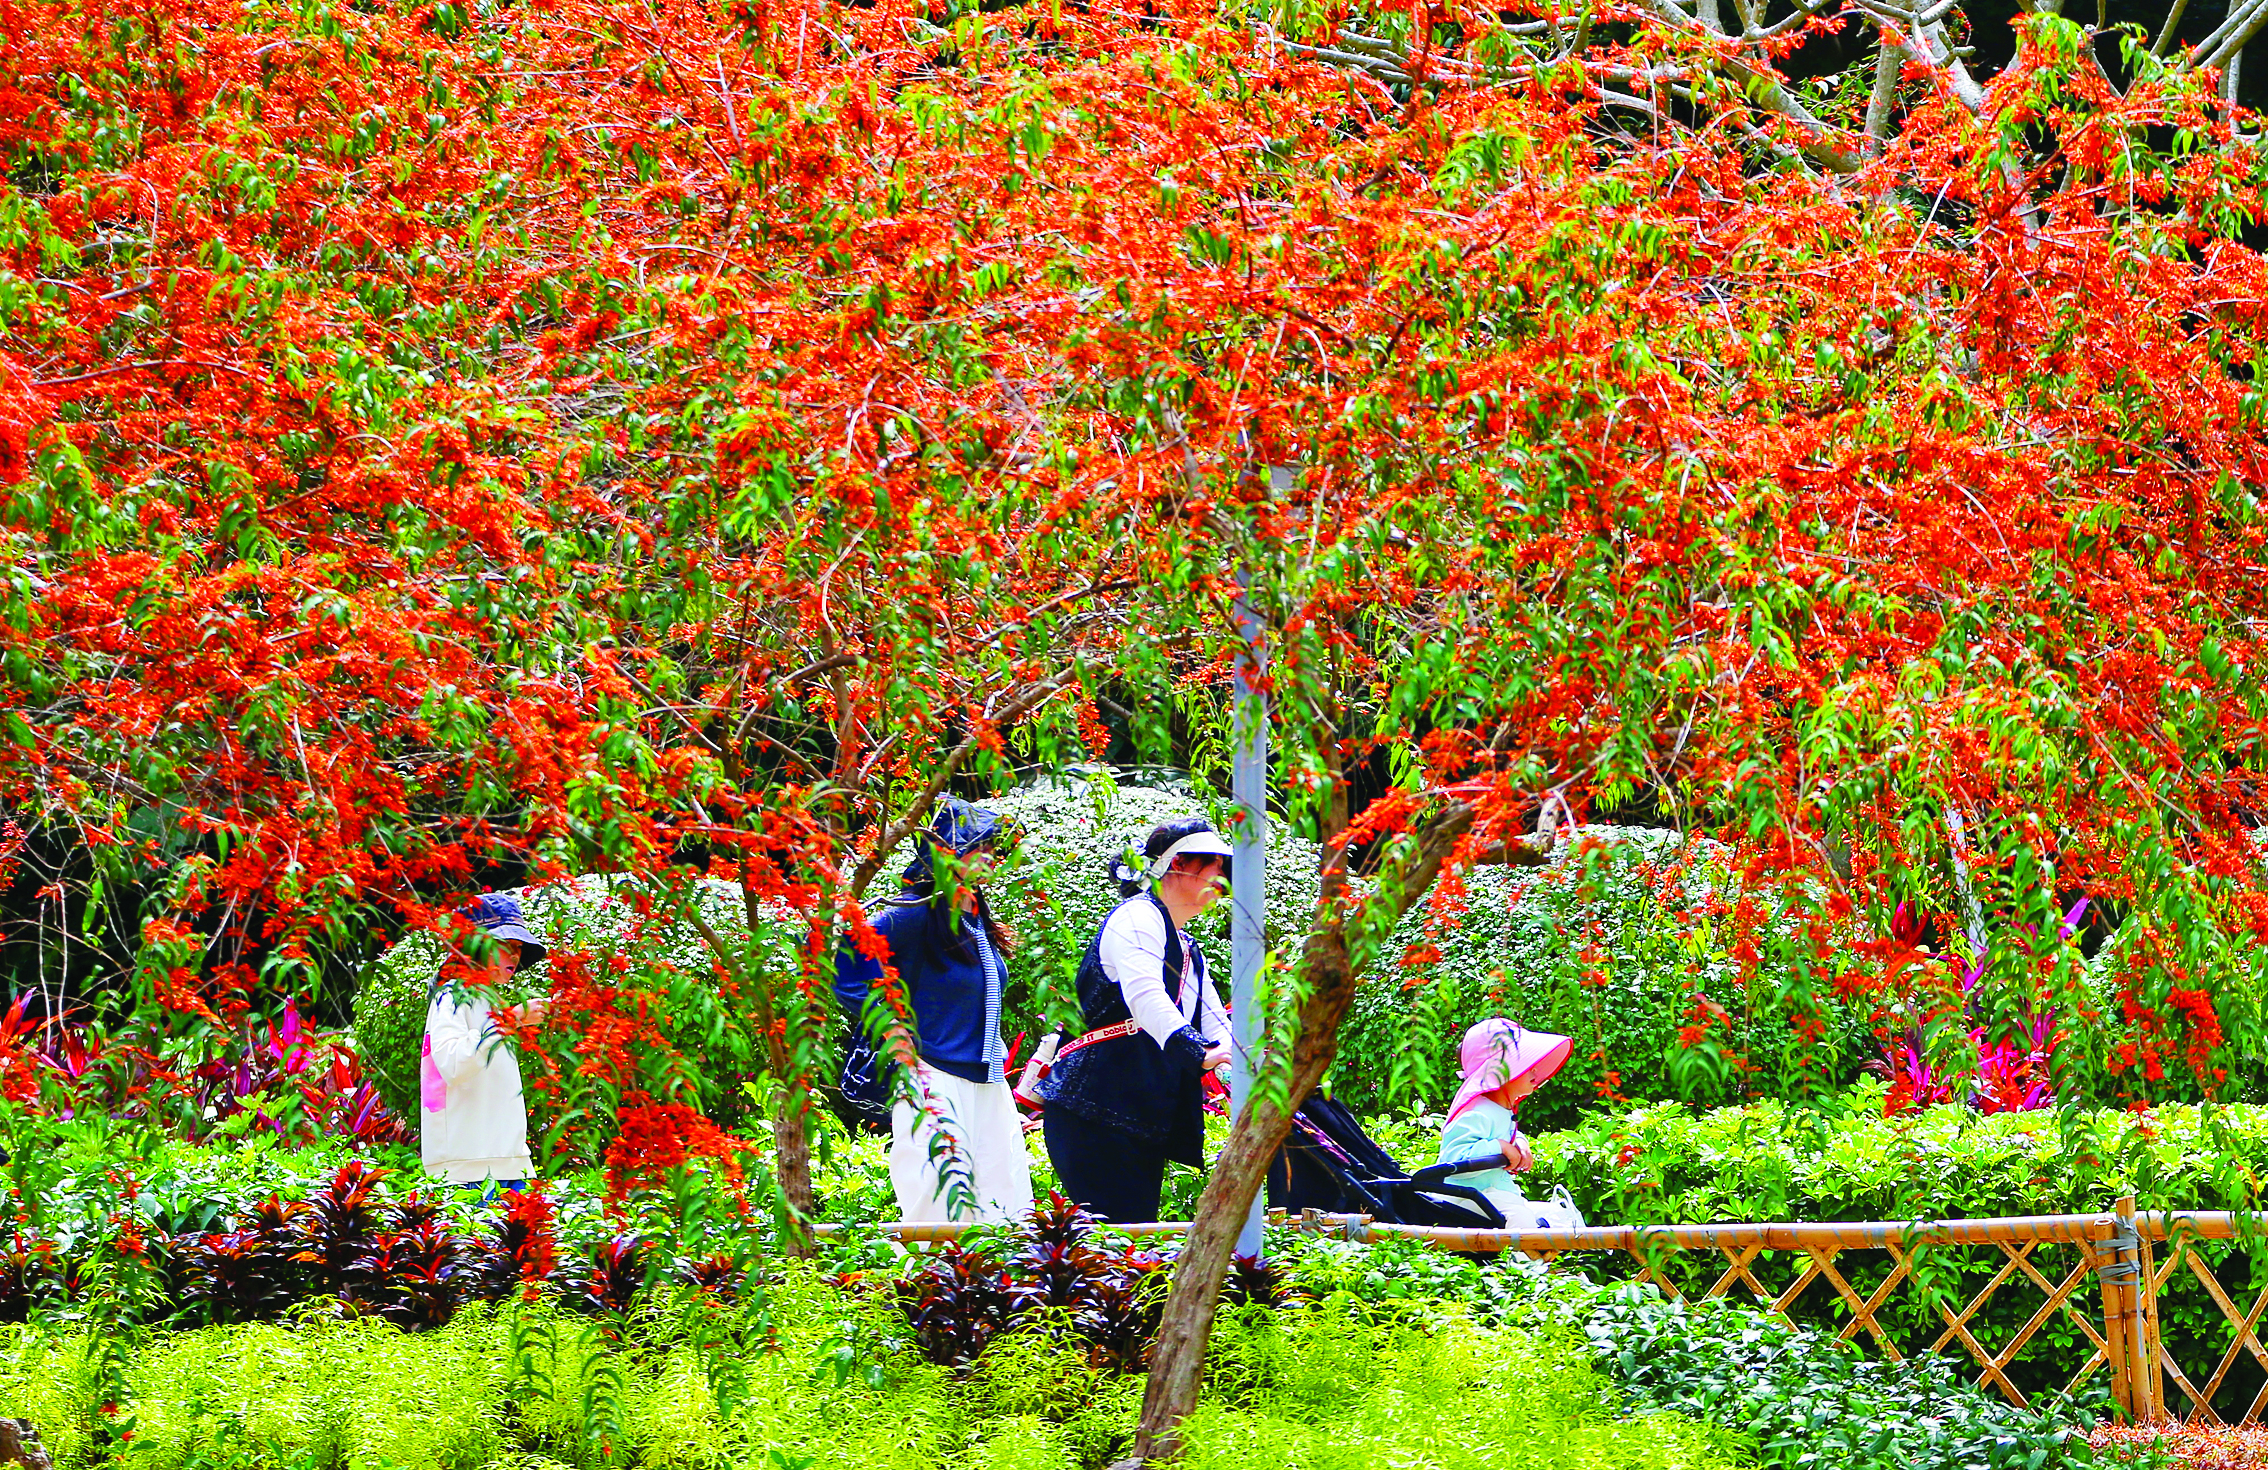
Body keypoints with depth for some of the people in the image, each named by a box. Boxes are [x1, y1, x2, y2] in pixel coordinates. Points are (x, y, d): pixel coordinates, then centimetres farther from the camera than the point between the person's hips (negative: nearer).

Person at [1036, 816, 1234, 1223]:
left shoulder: (1190, 952, 24)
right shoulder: (1137, 918, -7)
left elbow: (1217, 1029, 17)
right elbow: (1144, 995, -25)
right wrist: (1200, 1052, -39)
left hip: (1147, 1124, 10)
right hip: (1095, 1109, -10)